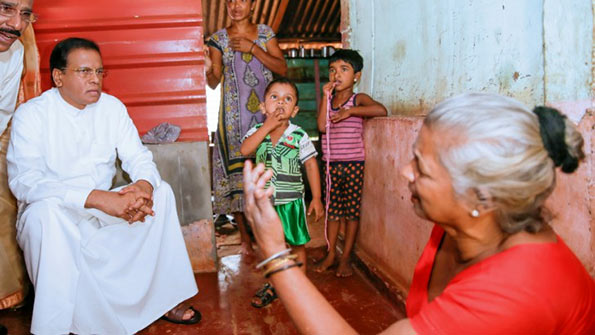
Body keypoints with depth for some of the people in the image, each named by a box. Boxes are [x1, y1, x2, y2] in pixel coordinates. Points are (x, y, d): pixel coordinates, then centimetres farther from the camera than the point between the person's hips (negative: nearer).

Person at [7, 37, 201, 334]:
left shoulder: (112, 107, 2)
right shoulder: (31, 115, -12)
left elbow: (138, 157, 0)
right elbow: (24, 181, -24)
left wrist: (144, 186, -26)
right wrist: (97, 198, -36)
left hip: (105, 209, 5)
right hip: (52, 219, -4)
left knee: (161, 191, -12)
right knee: (46, 209, -36)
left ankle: (165, 296, -6)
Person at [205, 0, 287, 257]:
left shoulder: (265, 33, 11)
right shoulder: (218, 39, 8)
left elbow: (282, 68, -1)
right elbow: (214, 83, 2)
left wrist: (252, 48, -10)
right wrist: (208, 69, -21)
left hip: (266, 113, 1)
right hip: (235, 116, -1)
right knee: (236, 171, -5)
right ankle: (245, 236, 5)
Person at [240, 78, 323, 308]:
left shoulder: (299, 136, -10)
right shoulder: (257, 131, -3)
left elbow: (311, 166, -5)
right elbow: (245, 150, -23)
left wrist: (316, 198, -6)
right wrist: (267, 126, -25)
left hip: (291, 200, -2)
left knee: (297, 244, 9)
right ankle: (273, 285, 35)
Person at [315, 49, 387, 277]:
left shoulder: (358, 99, -3)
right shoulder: (328, 101, 9)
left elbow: (381, 110, -23)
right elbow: (322, 126, -7)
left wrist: (350, 111, -19)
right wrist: (326, 97, -8)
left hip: (354, 164, -4)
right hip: (332, 164, 4)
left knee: (352, 210, 4)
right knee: (332, 209, 11)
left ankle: (346, 258, 15)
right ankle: (331, 254, 23)